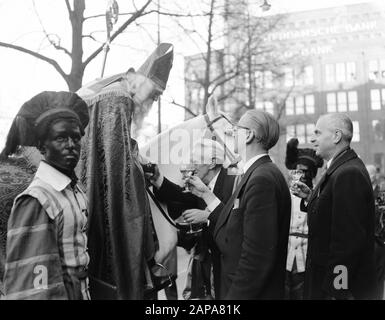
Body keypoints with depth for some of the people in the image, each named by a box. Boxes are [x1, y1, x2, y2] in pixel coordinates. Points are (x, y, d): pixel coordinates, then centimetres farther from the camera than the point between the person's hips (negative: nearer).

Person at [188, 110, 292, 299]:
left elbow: (256, 256, -27)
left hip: (247, 291, -9)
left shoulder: (262, 179, -23)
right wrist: (205, 194, 12)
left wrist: (235, 295, -21)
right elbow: (234, 225, 6)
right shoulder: (259, 174, 7)